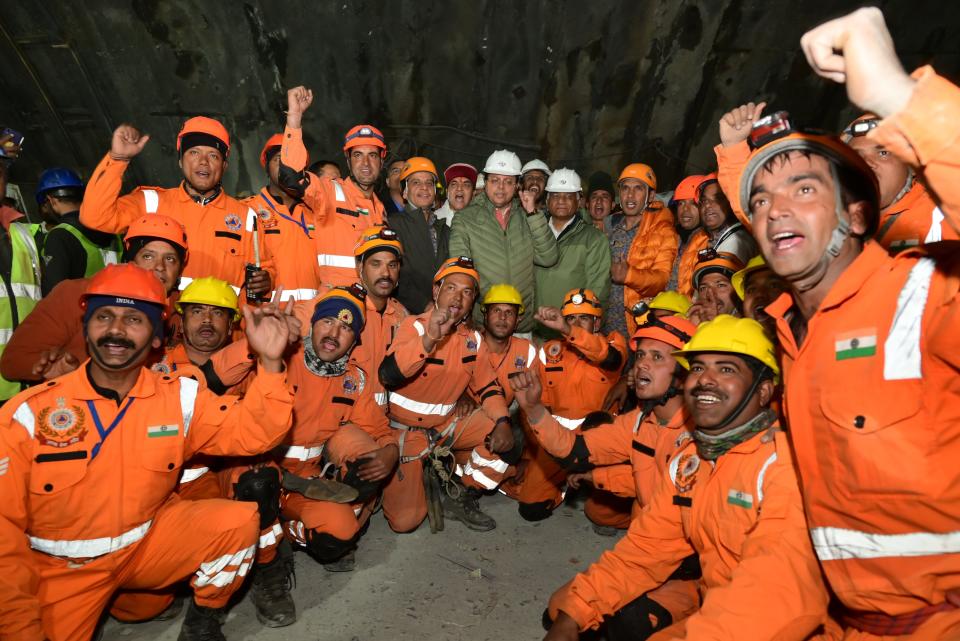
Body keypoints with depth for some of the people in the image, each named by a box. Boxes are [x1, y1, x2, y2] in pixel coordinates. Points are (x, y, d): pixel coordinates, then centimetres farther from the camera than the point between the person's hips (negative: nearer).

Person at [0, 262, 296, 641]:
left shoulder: (180, 397, -8)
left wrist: (270, 362, -27)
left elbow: (250, 432, -13)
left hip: (149, 542, 1)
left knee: (239, 521, -19)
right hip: (59, 568, -1)